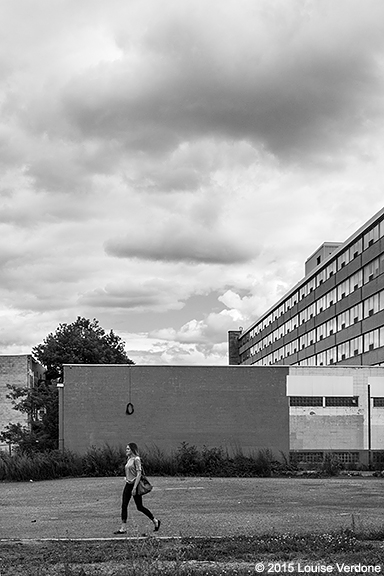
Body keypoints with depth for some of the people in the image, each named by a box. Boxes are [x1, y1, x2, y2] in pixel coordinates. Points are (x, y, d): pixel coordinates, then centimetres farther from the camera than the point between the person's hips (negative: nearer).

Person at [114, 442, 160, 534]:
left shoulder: (136, 459, -13)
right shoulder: (129, 459, 12)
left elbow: (139, 474, -18)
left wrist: (134, 488, -22)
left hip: (135, 485, -8)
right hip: (128, 485, 8)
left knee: (139, 507, 0)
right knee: (124, 506, 0)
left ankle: (155, 521, 16)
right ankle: (123, 528, 1)